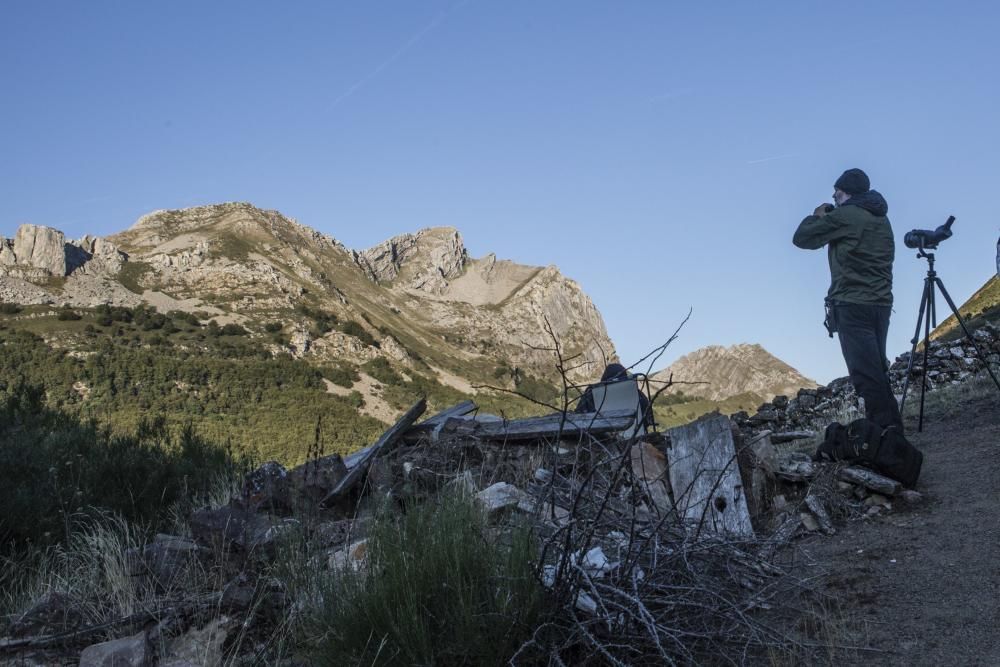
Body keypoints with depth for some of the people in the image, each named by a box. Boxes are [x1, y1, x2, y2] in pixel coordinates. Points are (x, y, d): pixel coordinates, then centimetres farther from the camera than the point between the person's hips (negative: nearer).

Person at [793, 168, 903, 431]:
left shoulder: (844, 216, -7)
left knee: (866, 374, -10)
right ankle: (892, 428, 12)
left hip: (852, 305, -8)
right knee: (877, 371, 12)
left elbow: (801, 238, 0)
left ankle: (886, 430, -15)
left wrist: (818, 216, 18)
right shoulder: (882, 219, 16)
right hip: (881, 303, 8)